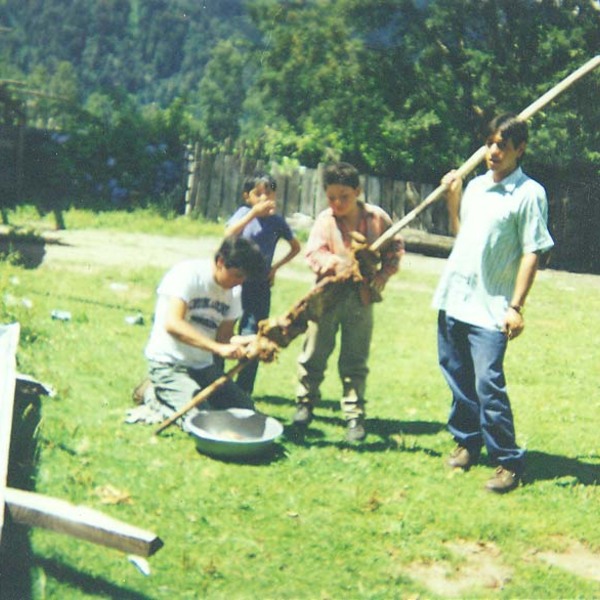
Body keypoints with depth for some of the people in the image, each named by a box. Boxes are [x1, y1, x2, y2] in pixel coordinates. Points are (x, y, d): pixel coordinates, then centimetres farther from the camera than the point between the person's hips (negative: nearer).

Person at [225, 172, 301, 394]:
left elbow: (296, 247, 17)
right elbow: (229, 234, -22)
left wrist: (276, 267, 5)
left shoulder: (277, 221, 3)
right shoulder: (244, 213, -2)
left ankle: (243, 391, 5)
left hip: (260, 286, 1)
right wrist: (254, 213, -28)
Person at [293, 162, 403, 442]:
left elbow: (394, 248, 8)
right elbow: (314, 252, -18)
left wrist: (383, 274, -6)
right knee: (314, 353, 10)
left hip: (361, 298, 0)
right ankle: (305, 402, 29)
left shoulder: (377, 217, -3)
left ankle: (354, 414, 14)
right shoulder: (325, 220, -7)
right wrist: (331, 262, -39)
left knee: (355, 361, 6)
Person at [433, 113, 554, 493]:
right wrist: (452, 198, 12)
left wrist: (516, 307, -16)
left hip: (490, 307, -7)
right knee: (458, 377, 14)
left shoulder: (530, 193, -7)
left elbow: (532, 253, -11)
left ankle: (509, 462, -2)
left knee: (488, 384, -12)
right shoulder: (475, 186, 13)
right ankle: (467, 442, 30)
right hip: (454, 299, 7)